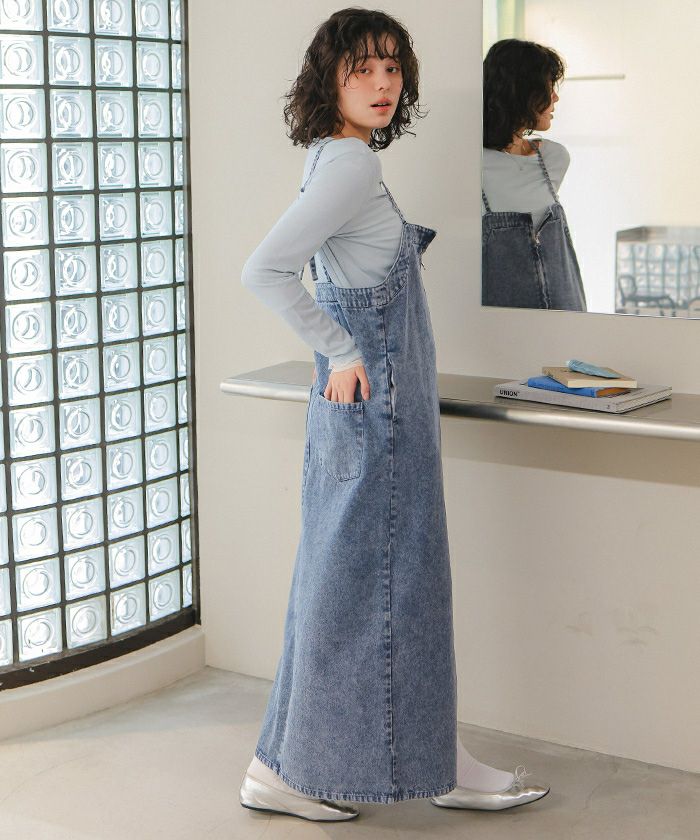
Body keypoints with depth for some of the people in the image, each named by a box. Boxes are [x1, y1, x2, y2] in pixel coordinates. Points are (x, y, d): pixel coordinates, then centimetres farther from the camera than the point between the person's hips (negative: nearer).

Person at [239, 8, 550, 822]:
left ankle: (285, 770, 21)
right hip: (376, 406, -10)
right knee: (393, 581, 2)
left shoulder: (340, 159, 12)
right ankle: (438, 765, 17)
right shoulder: (350, 161, -17)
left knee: (341, 584, 13)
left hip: (366, 405, 10)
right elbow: (263, 270, -25)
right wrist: (342, 353, -19)